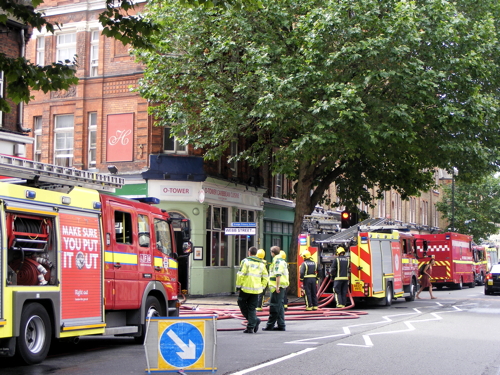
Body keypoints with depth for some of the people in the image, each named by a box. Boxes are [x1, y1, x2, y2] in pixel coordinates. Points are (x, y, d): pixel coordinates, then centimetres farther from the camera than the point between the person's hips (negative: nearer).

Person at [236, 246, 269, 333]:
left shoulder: (245, 261, -3)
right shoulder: (261, 264, 12)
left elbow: (240, 275, -9)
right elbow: (265, 278, 11)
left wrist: (238, 286, -2)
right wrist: (261, 287, 17)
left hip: (246, 288, -4)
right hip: (256, 290, 4)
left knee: (242, 303, 14)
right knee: (252, 308, 9)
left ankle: (255, 320, 2)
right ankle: (251, 327, 3)